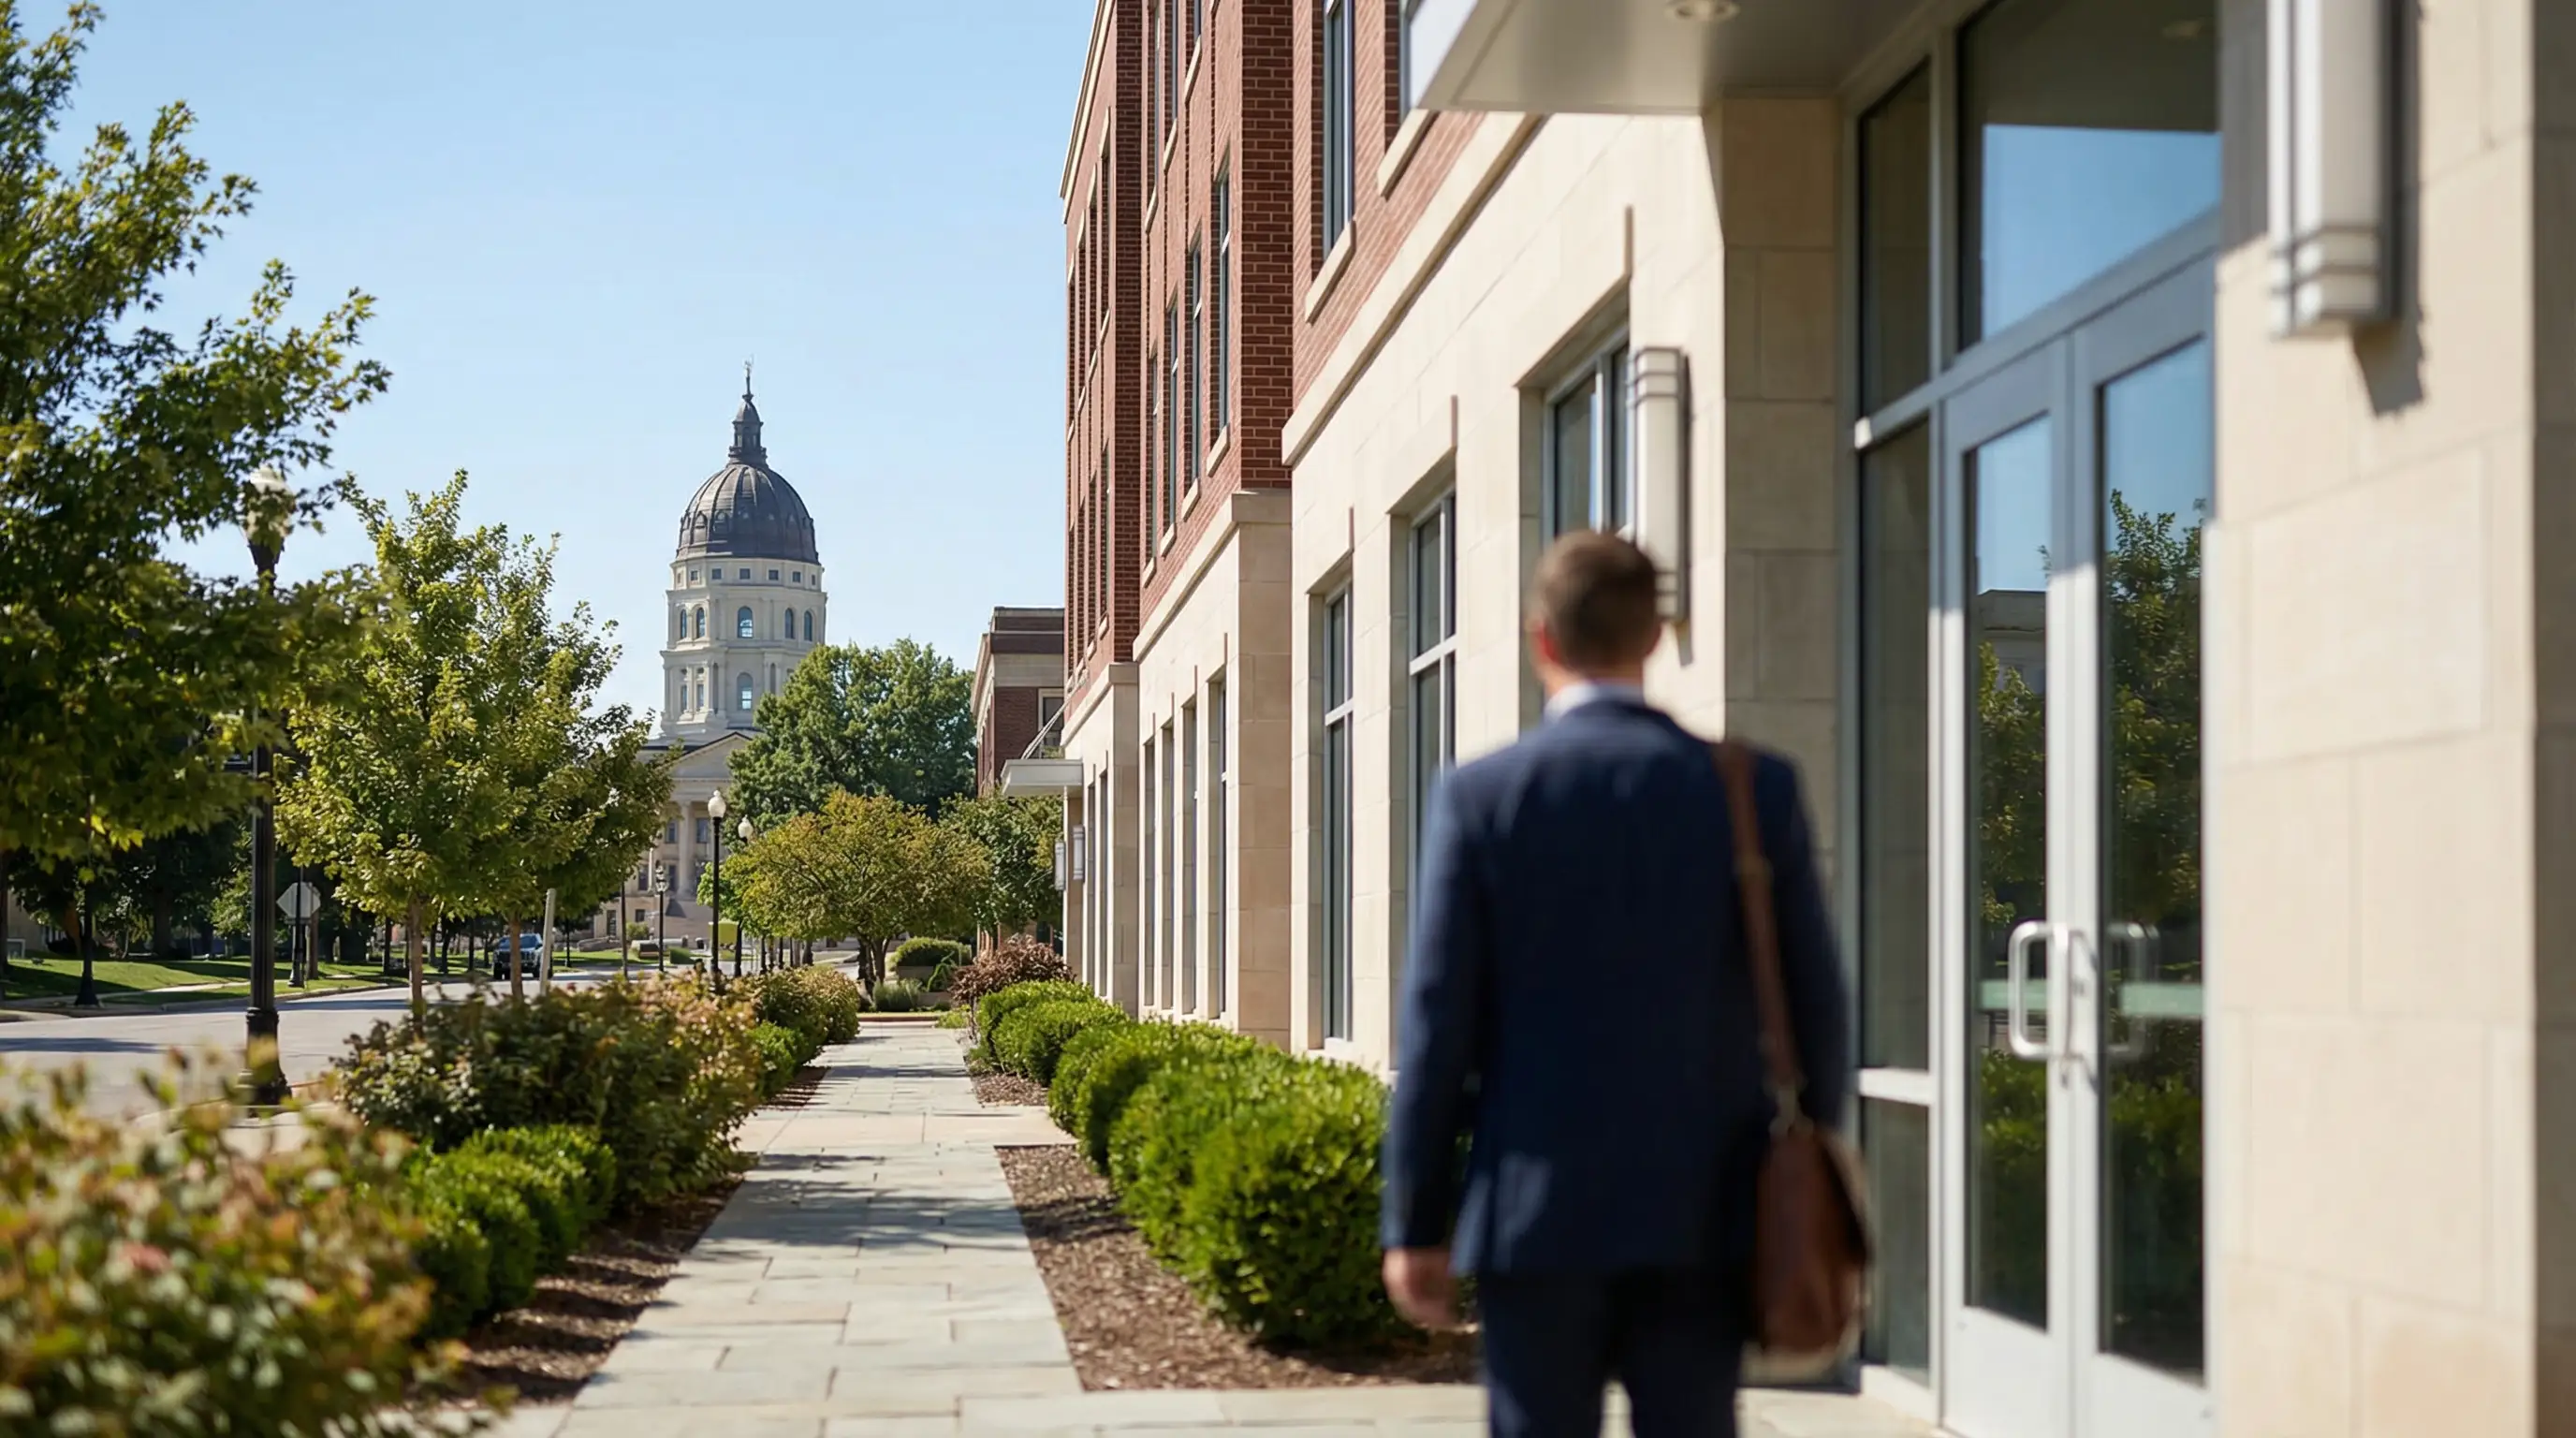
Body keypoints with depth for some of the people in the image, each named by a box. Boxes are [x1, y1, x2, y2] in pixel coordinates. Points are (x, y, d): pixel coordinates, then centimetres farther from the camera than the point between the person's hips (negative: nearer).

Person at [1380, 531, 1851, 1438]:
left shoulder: (1481, 797, -5)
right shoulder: (1756, 790, 0)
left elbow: (1439, 1023, -4)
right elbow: (1814, 1006, 3)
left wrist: (1415, 1224, 3)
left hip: (1539, 1213, -1)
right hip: (1703, 1213, 2)